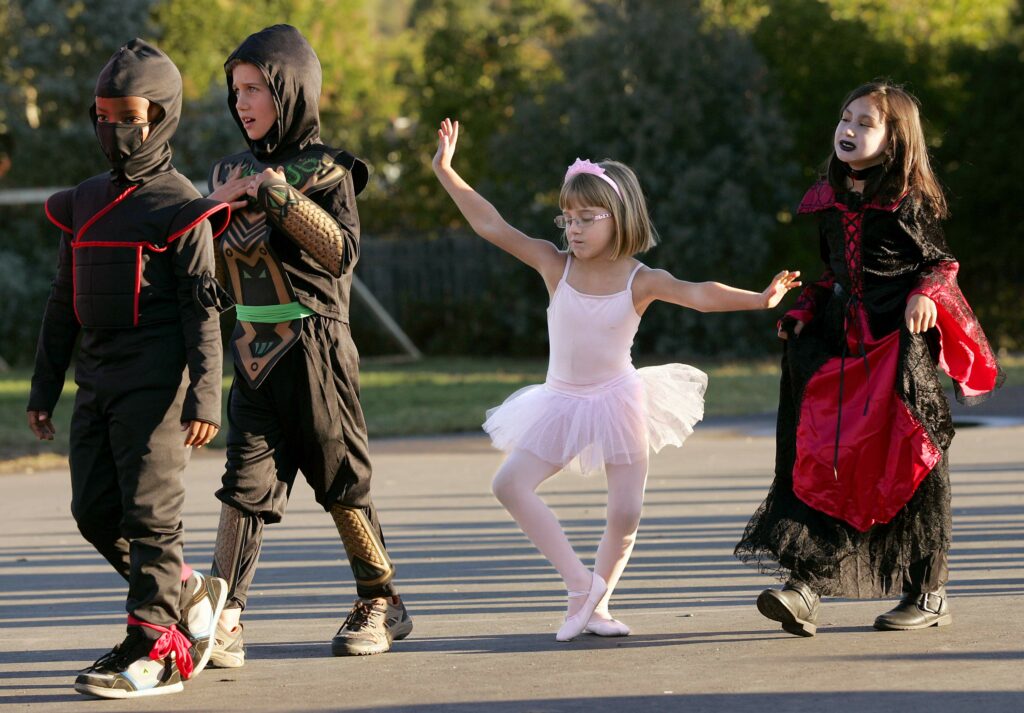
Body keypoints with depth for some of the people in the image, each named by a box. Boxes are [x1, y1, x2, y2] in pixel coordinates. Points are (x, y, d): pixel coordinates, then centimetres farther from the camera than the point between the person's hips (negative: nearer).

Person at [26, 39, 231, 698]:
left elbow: (203, 309, -8)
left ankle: (155, 646, -5)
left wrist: (205, 395, -15)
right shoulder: (84, 204, 15)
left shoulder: (178, 206, -4)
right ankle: (191, 594, 22)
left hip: (155, 381, -7)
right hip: (97, 381, 7)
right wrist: (45, 386, 17)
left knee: (149, 512, -8)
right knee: (95, 511, 5)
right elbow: (63, 304, 20)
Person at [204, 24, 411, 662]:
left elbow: (342, 252, -17)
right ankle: (226, 622, -13)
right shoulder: (235, 172, 13)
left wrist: (281, 196, -21)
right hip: (255, 352, 4)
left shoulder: (325, 170, -3)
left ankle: (381, 604, 21)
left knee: (342, 479, 5)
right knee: (246, 482, -7)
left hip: (314, 347, -4)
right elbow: (213, 270, 13)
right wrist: (217, 208, -5)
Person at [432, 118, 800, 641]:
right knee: (510, 484, -15)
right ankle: (579, 581, -9)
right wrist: (446, 171, -16)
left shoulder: (641, 281, -13)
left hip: (618, 403, -1)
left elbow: (699, 294, -26)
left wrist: (758, 299, -42)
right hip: (562, 404, 2)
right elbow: (491, 226, -10)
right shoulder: (555, 265, -8)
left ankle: (596, 604, 17)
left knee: (625, 514, -4)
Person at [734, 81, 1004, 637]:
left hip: (902, 340, -5)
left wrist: (926, 293, -16)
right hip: (840, 338, 5)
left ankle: (928, 594, 7)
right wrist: (804, 309, 9)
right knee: (823, 458, -6)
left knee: (907, 460, -2)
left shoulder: (912, 199, -2)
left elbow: (944, 257, 2)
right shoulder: (827, 200, 13)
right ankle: (804, 582, -13)